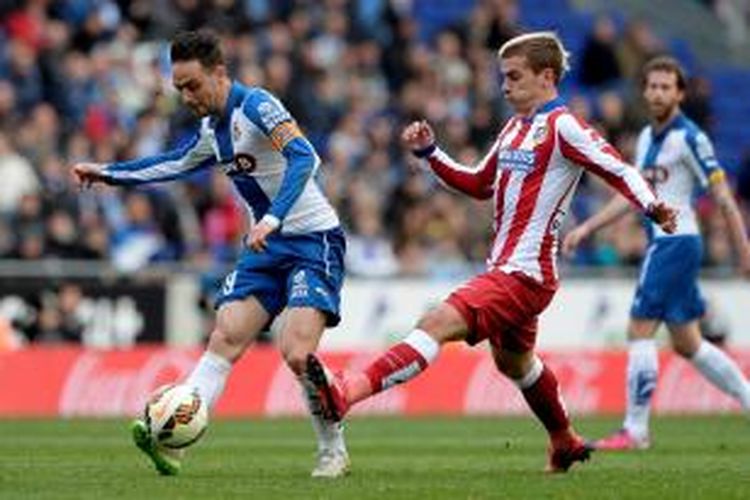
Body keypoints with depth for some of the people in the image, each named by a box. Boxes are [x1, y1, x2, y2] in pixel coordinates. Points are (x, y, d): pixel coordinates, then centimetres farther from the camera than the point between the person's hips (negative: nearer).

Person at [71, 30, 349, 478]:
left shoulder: (255, 105, -16)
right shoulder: (212, 132, 11)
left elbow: (304, 158, -29)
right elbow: (173, 164, 31)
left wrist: (272, 218, -40)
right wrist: (107, 173, 34)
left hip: (314, 239, -8)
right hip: (267, 245, 8)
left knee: (296, 352, -20)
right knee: (224, 340, -8)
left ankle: (334, 451, 0)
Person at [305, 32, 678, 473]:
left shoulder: (562, 126, -10)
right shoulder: (516, 128, 16)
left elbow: (618, 169, -17)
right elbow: (481, 185, 28)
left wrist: (653, 206, -34)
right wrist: (429, 152, 17)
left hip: (524, 274, -10)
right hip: (504, 269, 10)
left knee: (438, 324, -24)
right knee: (514, 362, 28)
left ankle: (346, 392, -38)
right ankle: (565, 443, 49)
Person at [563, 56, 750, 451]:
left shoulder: (689, 137, -12)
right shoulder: (646, 137, 14)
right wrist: (586, 228, 18)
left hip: (676, 241, -9)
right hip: (661, 242, 9)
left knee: (640, 331, -10)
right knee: (687, 344, 13)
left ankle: (635, 430, -6)